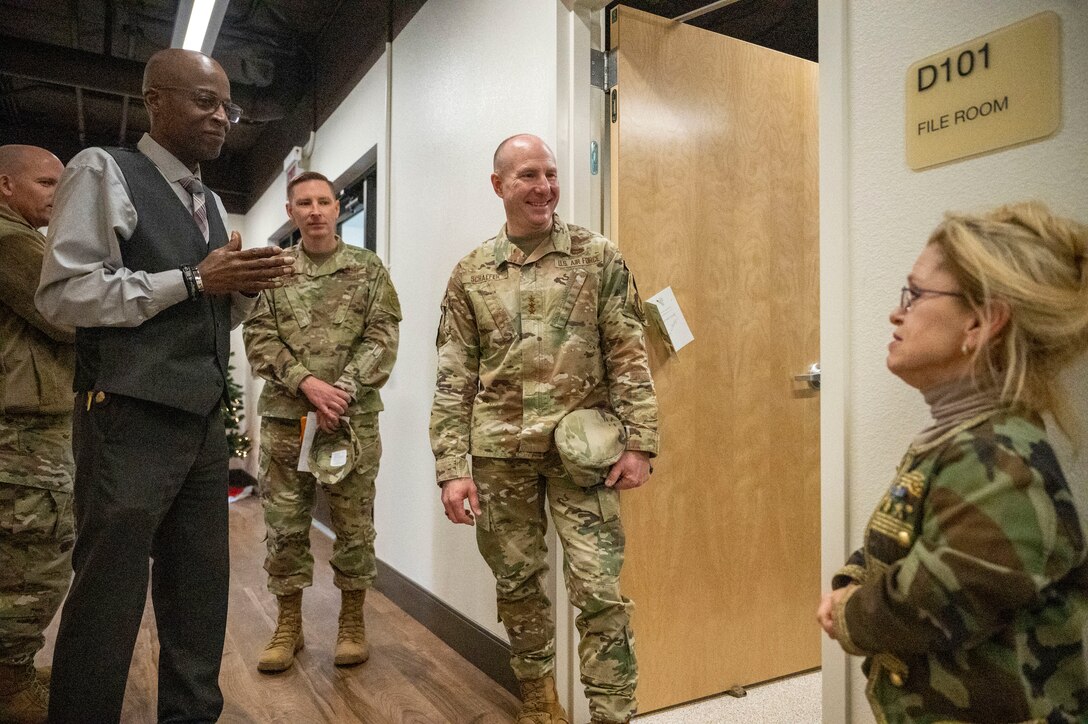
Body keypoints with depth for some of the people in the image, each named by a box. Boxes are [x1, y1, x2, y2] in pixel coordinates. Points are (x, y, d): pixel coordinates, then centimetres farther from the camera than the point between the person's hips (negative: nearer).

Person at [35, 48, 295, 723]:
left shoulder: (213, 204, 19)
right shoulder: (103, 171, -3)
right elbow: (62, 293, -13)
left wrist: (246, 285, 0)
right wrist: (194, 278, -16)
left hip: (204, 420, 7)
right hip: (130, 420, -7)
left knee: (202, 593, 12)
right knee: (108, 597, 1)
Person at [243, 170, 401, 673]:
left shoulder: (368, 268, 4)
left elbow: (382, 339, -3)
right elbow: (259, 341, 1)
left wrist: (341, 392, -14)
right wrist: (307, 383, -14)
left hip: (353, 419, -1)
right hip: (284, 419, 2)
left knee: (354, 526, 6)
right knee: (284, 525, 8)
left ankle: (352, 623, 23)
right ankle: (288, 626, 25)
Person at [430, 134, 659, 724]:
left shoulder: (600, 258, 1)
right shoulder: (471, 274, 5)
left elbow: (629, 356, 0)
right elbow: (454, 379, 4)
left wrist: (639, 441, -7)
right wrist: (452, 468, -1)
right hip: (500, 453, 2)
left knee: (599, 590, -2)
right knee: (516, 582, 15)